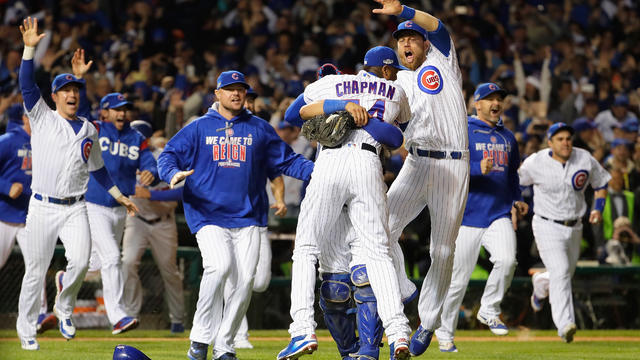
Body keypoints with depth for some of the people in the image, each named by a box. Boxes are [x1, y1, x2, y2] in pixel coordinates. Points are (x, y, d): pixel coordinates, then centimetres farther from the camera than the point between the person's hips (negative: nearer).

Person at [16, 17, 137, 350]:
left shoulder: (89, 130, 14)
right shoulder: (42, 118, 3)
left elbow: (97, 168, 24)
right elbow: (27, 86, -10)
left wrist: (119, 196, 21)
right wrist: (29, 48, -20)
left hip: (75, 209, 2)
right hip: (43, 207, -2)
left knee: (80, 261, -19)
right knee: (35, 271, 0)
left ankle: (64, 307, 8)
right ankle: (26, 328, 15)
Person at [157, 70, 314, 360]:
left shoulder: (260, 129, 13)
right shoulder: (199, 128, 9)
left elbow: (286, 160, 13)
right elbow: (169, 155, 5)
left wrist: (315, 170, -5)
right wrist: (174, 173, -18)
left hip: (247, 217, 3)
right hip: (207, 214, -3)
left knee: (244, 280, -6)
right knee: (219, 266, -24)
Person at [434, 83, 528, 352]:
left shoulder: (508, 138, 17)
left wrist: (516, 199, 15)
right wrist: (479, 169, -29)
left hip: (499, 215, 4)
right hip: (467, 215, -4)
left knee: (507, 261, -22)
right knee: (458, 277, -2)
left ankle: (489, 310, 0)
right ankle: (445, 333, 13)